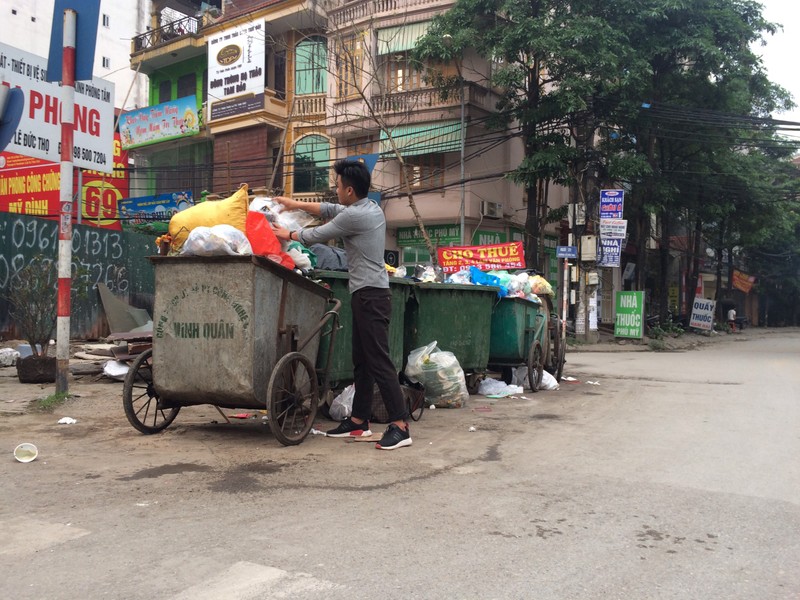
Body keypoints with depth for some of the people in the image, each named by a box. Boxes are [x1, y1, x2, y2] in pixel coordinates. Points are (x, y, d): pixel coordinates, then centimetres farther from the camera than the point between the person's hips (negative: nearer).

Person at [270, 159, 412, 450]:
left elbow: (317, 235, -3)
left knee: (379, 360, -12)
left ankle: (400, 426, -12)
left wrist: (288, 235, 15)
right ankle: (359, 421, 19)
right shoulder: (371, 208, 15)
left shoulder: (354, 216, -15)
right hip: (367, 295, 10)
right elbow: (329, 209, 28)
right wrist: (296, 204, 31)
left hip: (370, 295, -10)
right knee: (361, 360, 13)